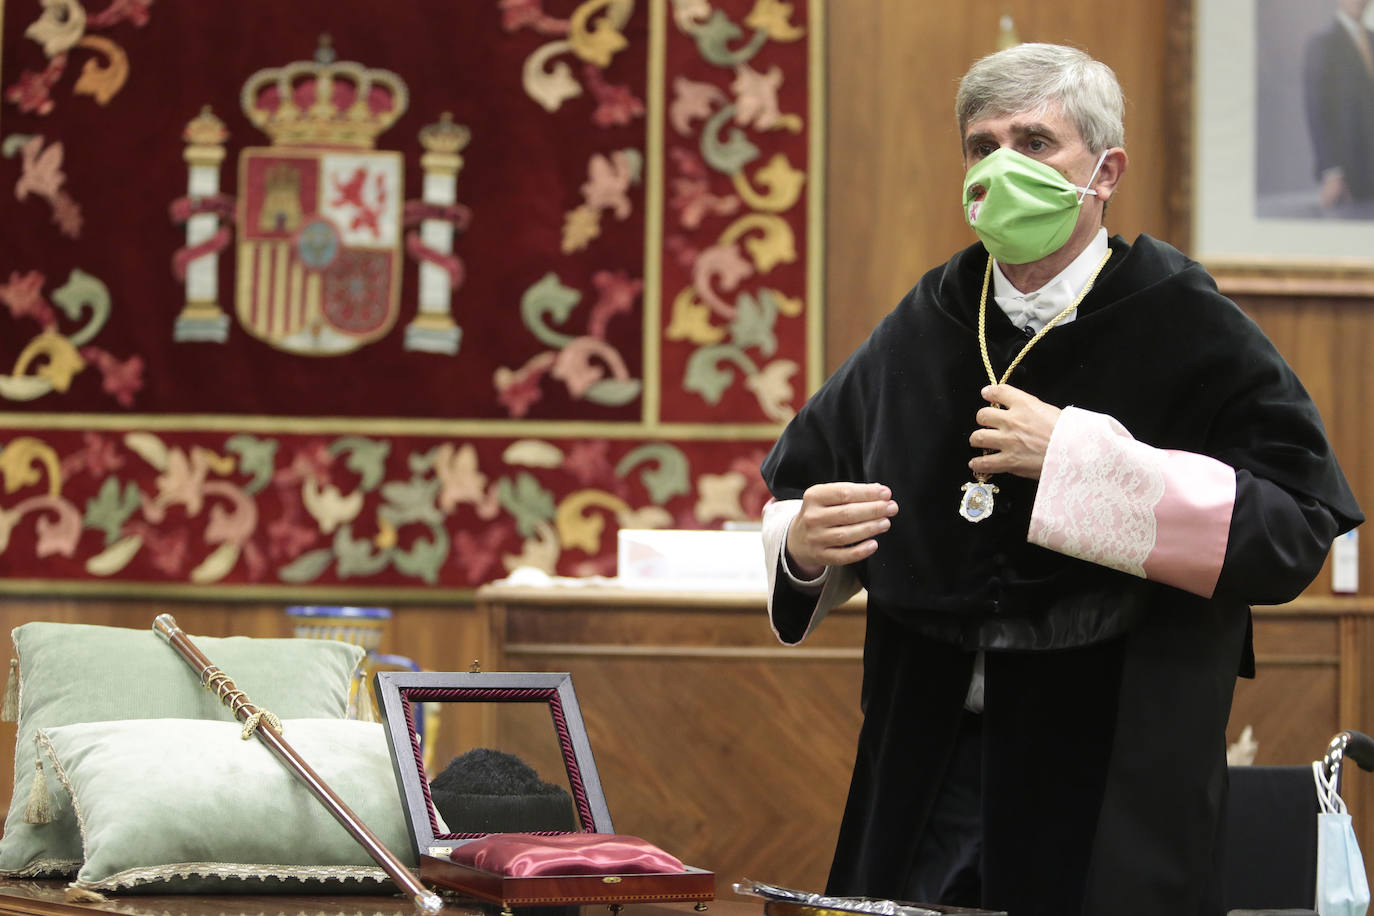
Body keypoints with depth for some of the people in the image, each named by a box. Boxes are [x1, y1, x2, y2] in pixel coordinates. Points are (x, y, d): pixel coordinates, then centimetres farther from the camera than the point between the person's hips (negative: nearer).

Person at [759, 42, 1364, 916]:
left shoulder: (1189, 329, -6)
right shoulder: (923, 329, 7)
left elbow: (1295, 529, -16)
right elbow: (799, 486, 18)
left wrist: (1078, 459, -20)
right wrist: (804, 544, -6)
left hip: (1110, 777, -4)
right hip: (928, 769, 4)